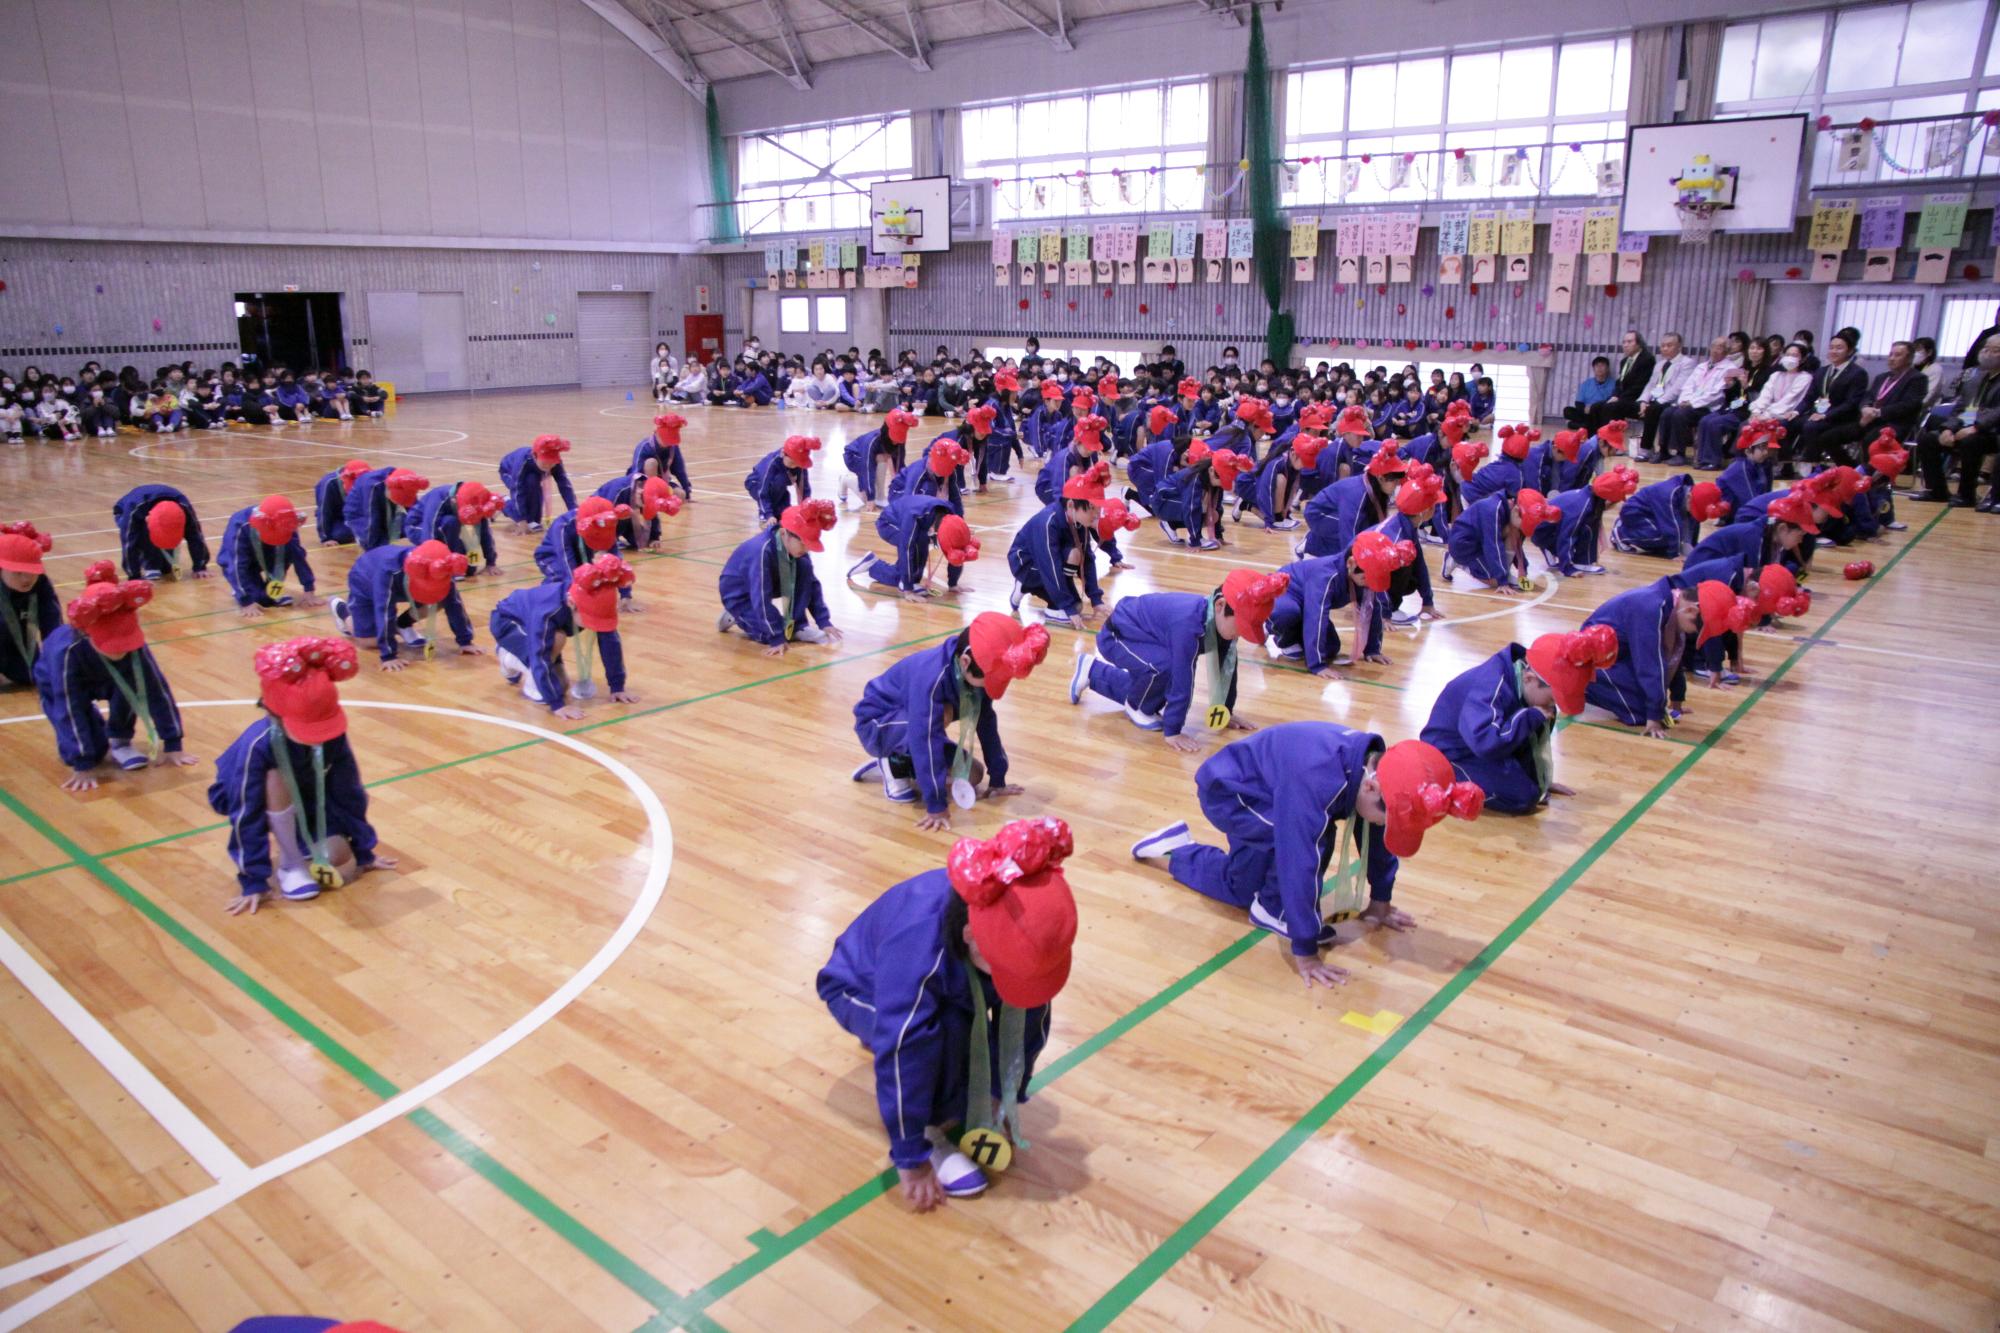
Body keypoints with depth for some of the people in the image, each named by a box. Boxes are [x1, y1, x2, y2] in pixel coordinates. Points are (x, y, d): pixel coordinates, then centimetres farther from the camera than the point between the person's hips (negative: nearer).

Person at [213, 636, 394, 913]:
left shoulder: (333, 736, -28)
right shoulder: (258, 744, -38)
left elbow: (348, 795, -15)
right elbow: (247, 817, -33)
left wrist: (363, 853, -6)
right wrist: (254, 882, -31)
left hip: (305, 802, 3)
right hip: (259, 802, -3)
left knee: (338, 859, -19)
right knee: (277, 779, -38)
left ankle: (289, 840, 16)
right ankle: (291, 863, -17)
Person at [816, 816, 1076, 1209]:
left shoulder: (1018, 929, -30)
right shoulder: (918, 946, -45)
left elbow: (1027, 1014, -15)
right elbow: (901, 1051, -38)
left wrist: (1005, 1098, -8)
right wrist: (911, 1158, -30)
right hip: (861, 989, -7)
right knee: (944, 1030, -36)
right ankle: (929, 1132, -11)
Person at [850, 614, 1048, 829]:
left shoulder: (975, 671, -14)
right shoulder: (931, 675, -37)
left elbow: (987, 723, -5)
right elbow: (926, 739, -39)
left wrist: (997, 780, 0)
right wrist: (936, 805, -37)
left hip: (906, 726, 8)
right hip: (876, 725, -8)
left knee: (972, 776, -5)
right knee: (943, 713, -34)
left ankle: (901, 761, 13)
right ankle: (894, 765, -10)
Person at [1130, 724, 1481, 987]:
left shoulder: (1379, 767, -18)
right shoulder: (1317, 780, -43)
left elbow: (1380, 840, -2)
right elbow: (1299, 864, -40)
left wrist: (1380, 902, 8)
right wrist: (1305, 952, -35)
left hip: (1258, 793, 8)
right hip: (1226, 790, -8)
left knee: (1241, 889, 19)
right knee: (1315, 839, -30)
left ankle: (1176, 849, 36)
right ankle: (1272, 909, -7)